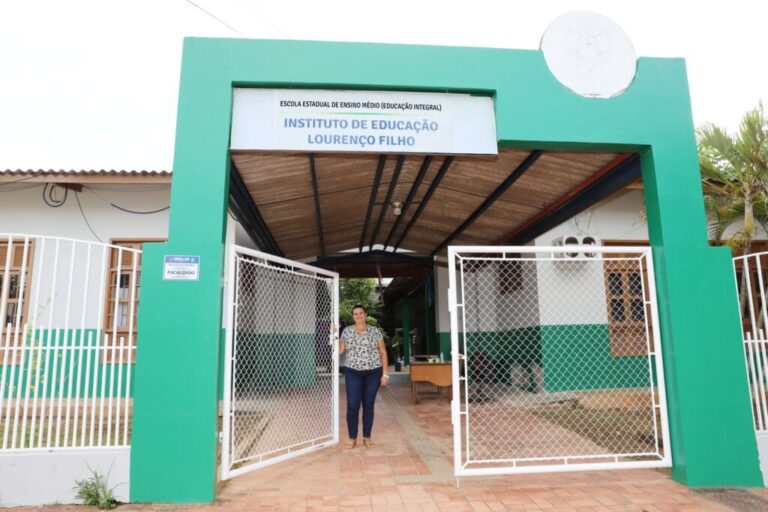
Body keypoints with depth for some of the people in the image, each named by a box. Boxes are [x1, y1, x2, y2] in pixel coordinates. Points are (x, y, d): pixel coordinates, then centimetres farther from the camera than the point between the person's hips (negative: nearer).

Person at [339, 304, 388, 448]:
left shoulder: (375, 331, 1)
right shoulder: (347, 331, 5)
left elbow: (383, 352, 3)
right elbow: (340, 350, 2)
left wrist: (385, 374, -2)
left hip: (373, 373, 0)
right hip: (353, 373, 0)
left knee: (368, 405, 6)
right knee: (352, 406, -4)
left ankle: (367, 437, 19)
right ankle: (352, 438, 12)